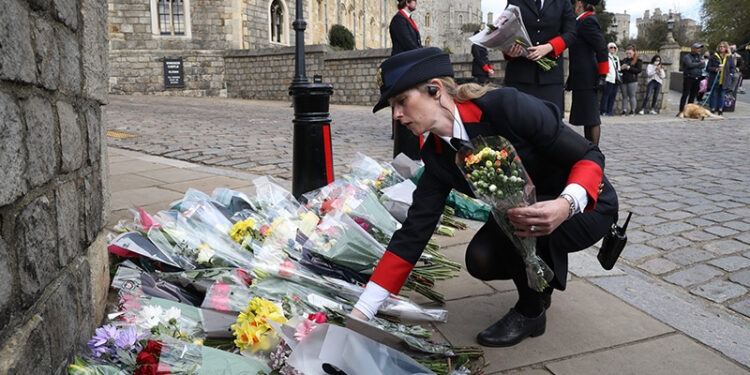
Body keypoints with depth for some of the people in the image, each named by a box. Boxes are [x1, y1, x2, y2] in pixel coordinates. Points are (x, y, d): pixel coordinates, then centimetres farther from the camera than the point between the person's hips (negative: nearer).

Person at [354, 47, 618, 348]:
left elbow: (589, 156, -22)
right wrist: (360, 313, -14)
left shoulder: (506, 106, -28)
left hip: (585, 205, -5)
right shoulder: (437, 157, -10)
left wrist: (566, 204, -44)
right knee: (481, 260, -18)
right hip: (525, 216, 5)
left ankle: (530, 312, -5)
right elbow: (413, 233, -11)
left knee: (511, 213, -31)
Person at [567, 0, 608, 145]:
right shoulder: (584, 21, 16)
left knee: (591, 117, -8)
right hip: (582, 79, 10)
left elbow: (602, 47, -17)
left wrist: (602, 76, -17)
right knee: (586, 116, 13)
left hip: (586, 77, -10)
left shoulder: (587, 21, -12)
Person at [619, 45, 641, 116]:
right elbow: (620, 69, 24)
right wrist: (621, 68, 0)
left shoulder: (638, 60, 2)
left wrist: (629, 68, -14)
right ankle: (624, 111, 4)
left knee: (632, 96, -3)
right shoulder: (624, 60, 16)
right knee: (624, 96, 3)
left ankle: (632, 111, 3)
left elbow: (639, 70, -8)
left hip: (632, 81, -4)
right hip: (623, 81, 4)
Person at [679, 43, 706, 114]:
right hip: (688, 78, -6)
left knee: (693, 95, 7)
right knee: (685, 95, -7)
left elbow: (702, 65, 4)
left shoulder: (699, 56, 17)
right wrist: (699, 63, -8)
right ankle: (681, 110, -6)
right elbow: (690, 65, -20)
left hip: (697, 78, 6)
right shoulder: (687, 57, -4)